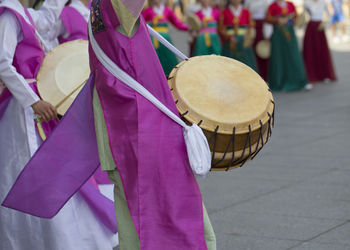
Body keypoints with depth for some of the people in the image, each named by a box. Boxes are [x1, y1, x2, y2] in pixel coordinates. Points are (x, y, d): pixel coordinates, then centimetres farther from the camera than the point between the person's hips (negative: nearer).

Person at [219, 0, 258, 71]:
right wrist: (229, 37, -16)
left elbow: (251, 26, 9)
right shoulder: (224, 13, 2)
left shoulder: (246, 12, 8)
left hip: (244, 42, 2)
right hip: (230, 43, -2)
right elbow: (221, 29, -1)